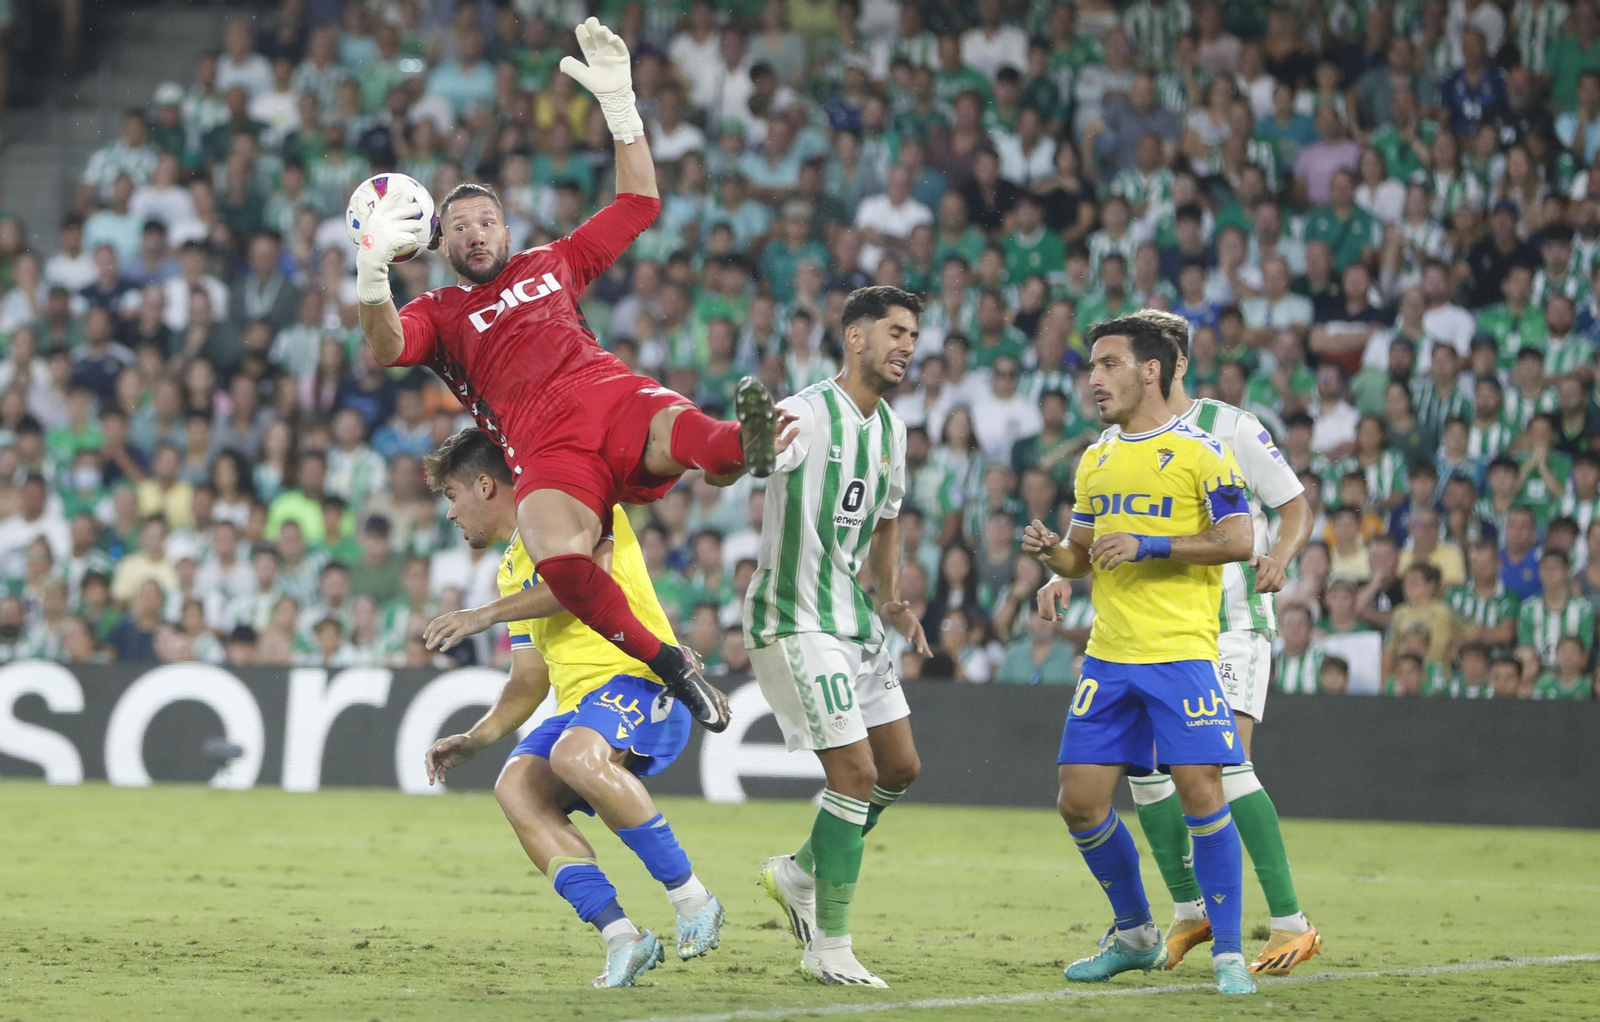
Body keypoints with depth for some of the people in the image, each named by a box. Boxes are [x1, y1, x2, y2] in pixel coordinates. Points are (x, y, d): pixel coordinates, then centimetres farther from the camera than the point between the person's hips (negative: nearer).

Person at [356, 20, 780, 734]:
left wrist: (618, 102, 25)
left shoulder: (552, 264, 31)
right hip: (545, 447, -2)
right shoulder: (438, 312, 23)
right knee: (561, 561, -37)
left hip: (615, 400, 2)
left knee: (684, 432, -39)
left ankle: (747, 444, -73)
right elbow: (385, 349, 1)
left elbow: (640, 202, 34)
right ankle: (670, 666, -28)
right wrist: (373, 269, -15)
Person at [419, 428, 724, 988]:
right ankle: (621, 936, -26)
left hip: (641, 678, -8)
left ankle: (691, 898, -25)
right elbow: (528, 682, 28)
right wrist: (473, 740, 14)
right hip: (580, 702, 8)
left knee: (575, 754, -37)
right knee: (516, 786, -19)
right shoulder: (512, 568, 26)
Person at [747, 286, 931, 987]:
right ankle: (829, 949, -3)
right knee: (856, 772, -12)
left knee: (900, 767, 12)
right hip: (795, 621, -9)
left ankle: (800, 872, 30)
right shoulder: (807, 416, -16)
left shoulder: (890, 429, 11)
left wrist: (889, 599, 13)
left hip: (853, 619, 9)